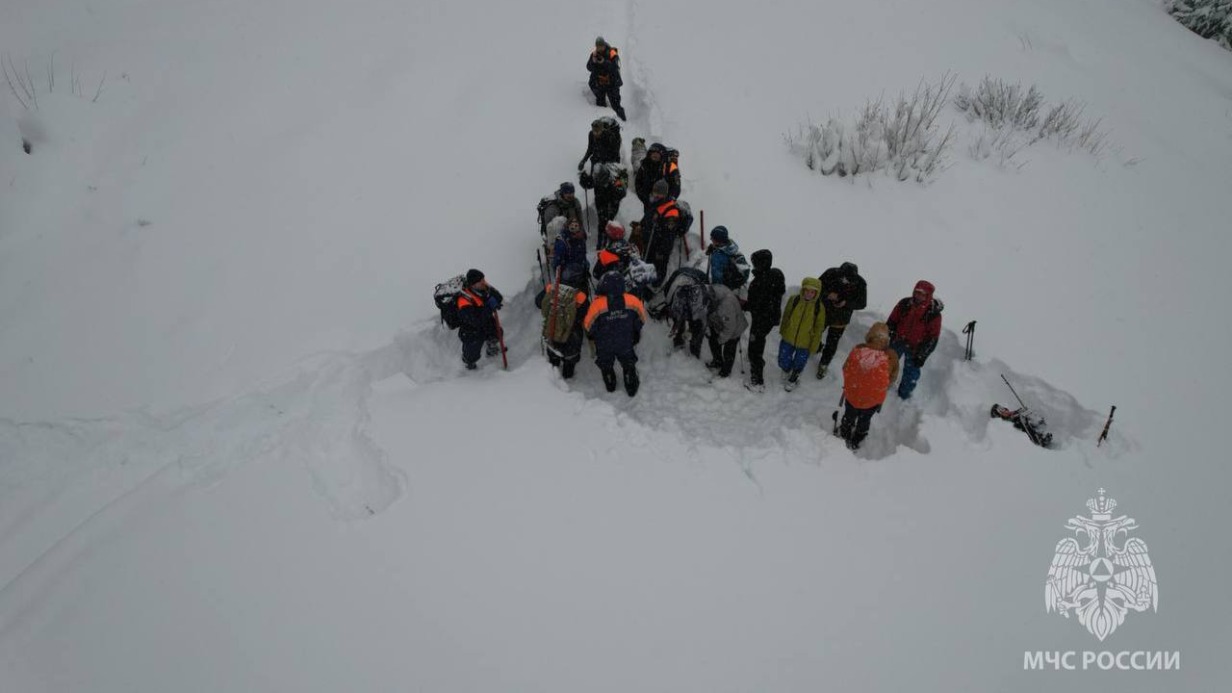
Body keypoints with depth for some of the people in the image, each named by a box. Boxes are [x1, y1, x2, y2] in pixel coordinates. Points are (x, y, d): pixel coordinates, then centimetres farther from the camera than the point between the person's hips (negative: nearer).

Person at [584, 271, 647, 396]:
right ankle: (632, 388, 46)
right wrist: (636, 334, 14)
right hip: (626, 344, 1)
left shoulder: (598, 304, -33)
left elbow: (589, 326, -18)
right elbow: (640, 320, -7)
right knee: (629, 365, 28)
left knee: (606, 365, 29)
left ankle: (610, 385, 51)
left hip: (604, 346, -1)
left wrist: (591, 335, 7)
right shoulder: (633, 301, -26)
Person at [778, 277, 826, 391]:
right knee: (783, 362, 16)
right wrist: (782, 331, 11)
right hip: (788, 338, 1)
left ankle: (793, 378, 50)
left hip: (805, 343, -1)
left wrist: (814, 346, -4)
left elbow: (818, 328, -7)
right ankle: (787, 371, 52)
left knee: (799, 364, 18)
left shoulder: (819, 307, -17)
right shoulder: (793, 300, -15)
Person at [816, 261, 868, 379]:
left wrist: (846, 303, -30)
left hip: (839, 321, -1)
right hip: (823, 313, 1)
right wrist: (827, 295, -31)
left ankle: (823, 364, 38)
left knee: (832, 344, 14)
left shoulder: (860, 283, -23)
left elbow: (861, 303, -12)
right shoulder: (831, 273, -23)